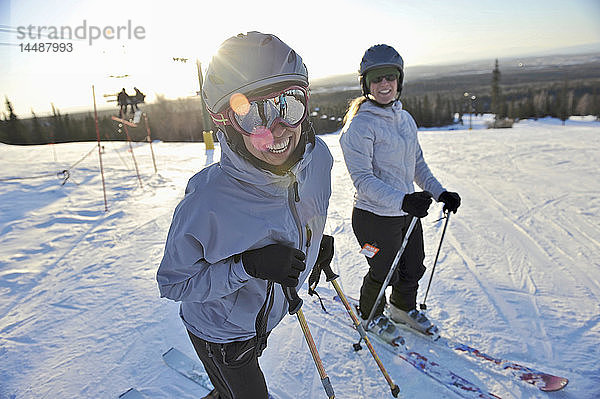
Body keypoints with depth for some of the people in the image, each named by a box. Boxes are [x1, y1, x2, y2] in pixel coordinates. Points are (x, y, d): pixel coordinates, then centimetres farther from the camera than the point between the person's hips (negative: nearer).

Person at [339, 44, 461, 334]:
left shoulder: (405, 118, 6)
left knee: (414, 268, 22)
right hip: (376, 216, -7)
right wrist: (402, 200, -35)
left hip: (408, 212, 7)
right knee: (383, 273, 11)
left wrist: (440, 193, 6)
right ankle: (370, 316, 42)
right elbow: (363, 179, -24)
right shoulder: (360, 125, -17)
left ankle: (404, 308, 51)